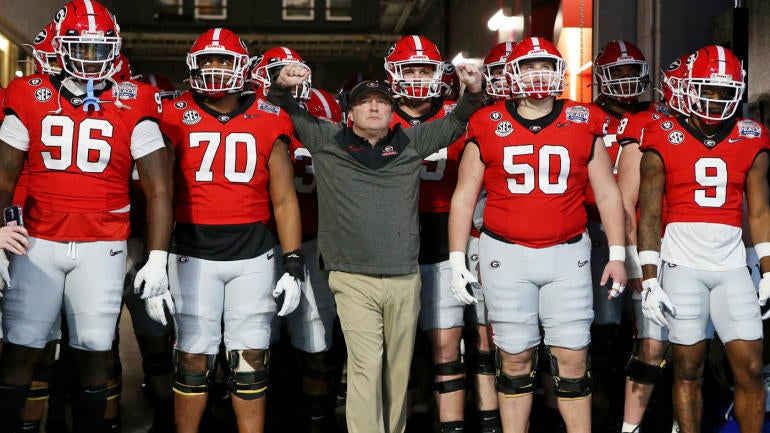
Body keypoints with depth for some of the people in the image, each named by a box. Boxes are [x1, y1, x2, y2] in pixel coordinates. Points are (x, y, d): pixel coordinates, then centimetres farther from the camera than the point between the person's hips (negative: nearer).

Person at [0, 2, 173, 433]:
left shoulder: (134, 106, -1)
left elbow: (159, 187, -1)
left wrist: (158, 258, -7)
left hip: (103, 247, -1)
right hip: (39, 242, 1)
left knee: (95, 349, 2)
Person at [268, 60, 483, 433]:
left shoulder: (411, 143, 13)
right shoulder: (326, 141, 9)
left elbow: (455, 122, 21)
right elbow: (288, 113, 18)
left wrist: (473, 93, 4)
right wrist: (282, 86, -1)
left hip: (405, 278, 2)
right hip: (353, 279, -2)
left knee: (398, 369, 8)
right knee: (366, 367, -8)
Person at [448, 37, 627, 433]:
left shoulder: (583, 124, 5)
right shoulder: (488, 127, 2)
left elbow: (607, 193, 10)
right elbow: (464, 197, 6)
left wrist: (617, 253, 6)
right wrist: (457, 259, 2)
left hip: (568, 254, 1)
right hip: (506, 254, -1)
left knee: (573, 357, 1)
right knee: (515, 358, 6)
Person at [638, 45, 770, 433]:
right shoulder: (663, 141, -1)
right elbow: (649, 214, -1)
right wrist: (649, 280, -6)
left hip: (732, 266, 3)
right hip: (682, 265, -2)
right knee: (688, 368, 3)